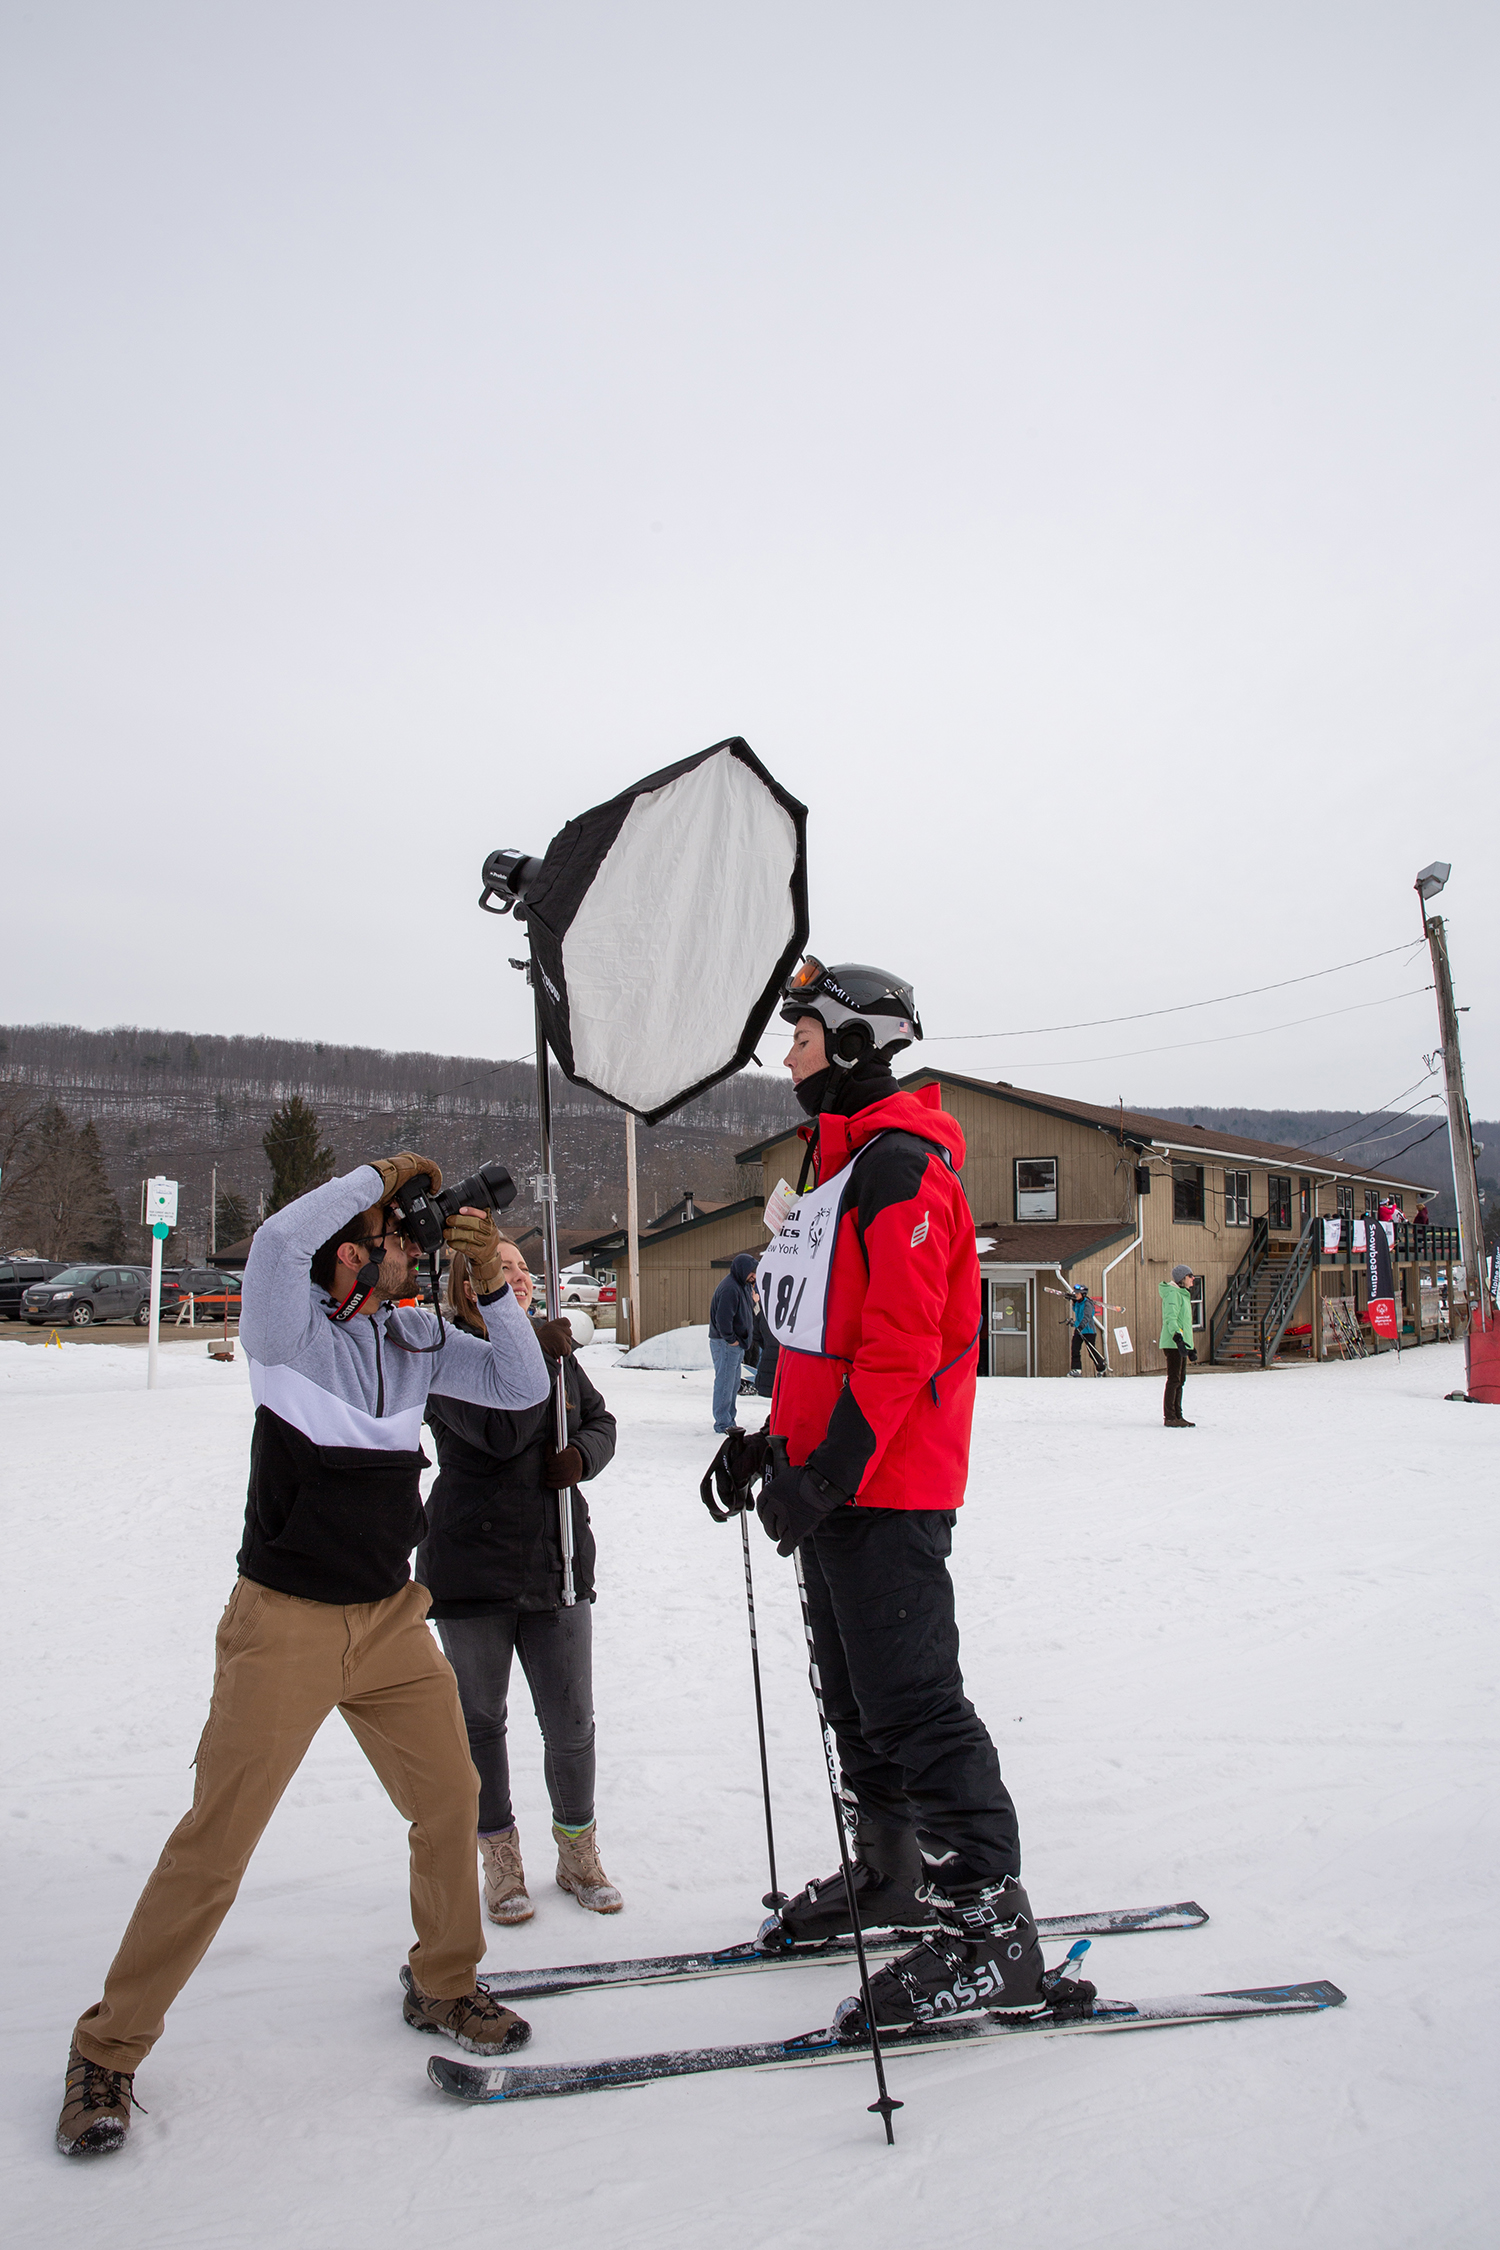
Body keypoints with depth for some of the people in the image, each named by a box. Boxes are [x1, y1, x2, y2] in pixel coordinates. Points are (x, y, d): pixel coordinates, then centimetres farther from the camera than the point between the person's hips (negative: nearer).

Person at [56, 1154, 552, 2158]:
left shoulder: (418, 1340, 3)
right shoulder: (292, 1329, -12)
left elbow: (522, 1387, 1)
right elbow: (278, 1241, -33)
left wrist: (494, 1285, -11)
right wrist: (380, 1171, -22)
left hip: (393, 1620, 6)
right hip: (287, 1624, -5)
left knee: (450, 1800, 11)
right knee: (217, 1840, -2)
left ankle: (444, 1985, 35)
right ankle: (109, 2049, 17)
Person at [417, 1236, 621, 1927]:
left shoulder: (556, 1349, 9)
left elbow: (600, 1421, 15)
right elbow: (500, 1434, -23)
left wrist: (582, 1454, -5)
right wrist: (537, 1360, -19)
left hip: (557, 1564, 4)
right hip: (473, 1565, -4)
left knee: (571, 1722, 6)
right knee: (479, 1720, 10)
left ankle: (578, 1855, 27)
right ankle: (501, 1863, 28)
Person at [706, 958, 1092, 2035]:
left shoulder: (902, 1164, -15)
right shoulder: (835, 1164, 18)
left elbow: (901, 1343, -23)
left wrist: (829, 1469, -25)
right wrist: (775, 1441, 16)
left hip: (887, 1486, -10)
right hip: (834, 1476, 10)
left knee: (912, 1704, -7)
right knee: (855, 1694, 19)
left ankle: (990, 1927, 3)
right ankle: (891, 1876, 34)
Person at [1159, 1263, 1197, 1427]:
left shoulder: (1183, 1294, 21)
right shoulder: (1172, 1294, -11)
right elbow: (1171, 1319, -23)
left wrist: (1190, 1348, 29)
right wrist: (1178, 1338, -34)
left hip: (1182, 1343, 10)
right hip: (1173, 1343, -10)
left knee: (1180, 1380, 12)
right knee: (1174, 1379, -9)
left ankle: (1177, 1416, 17)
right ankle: (1169, 1418, -6)